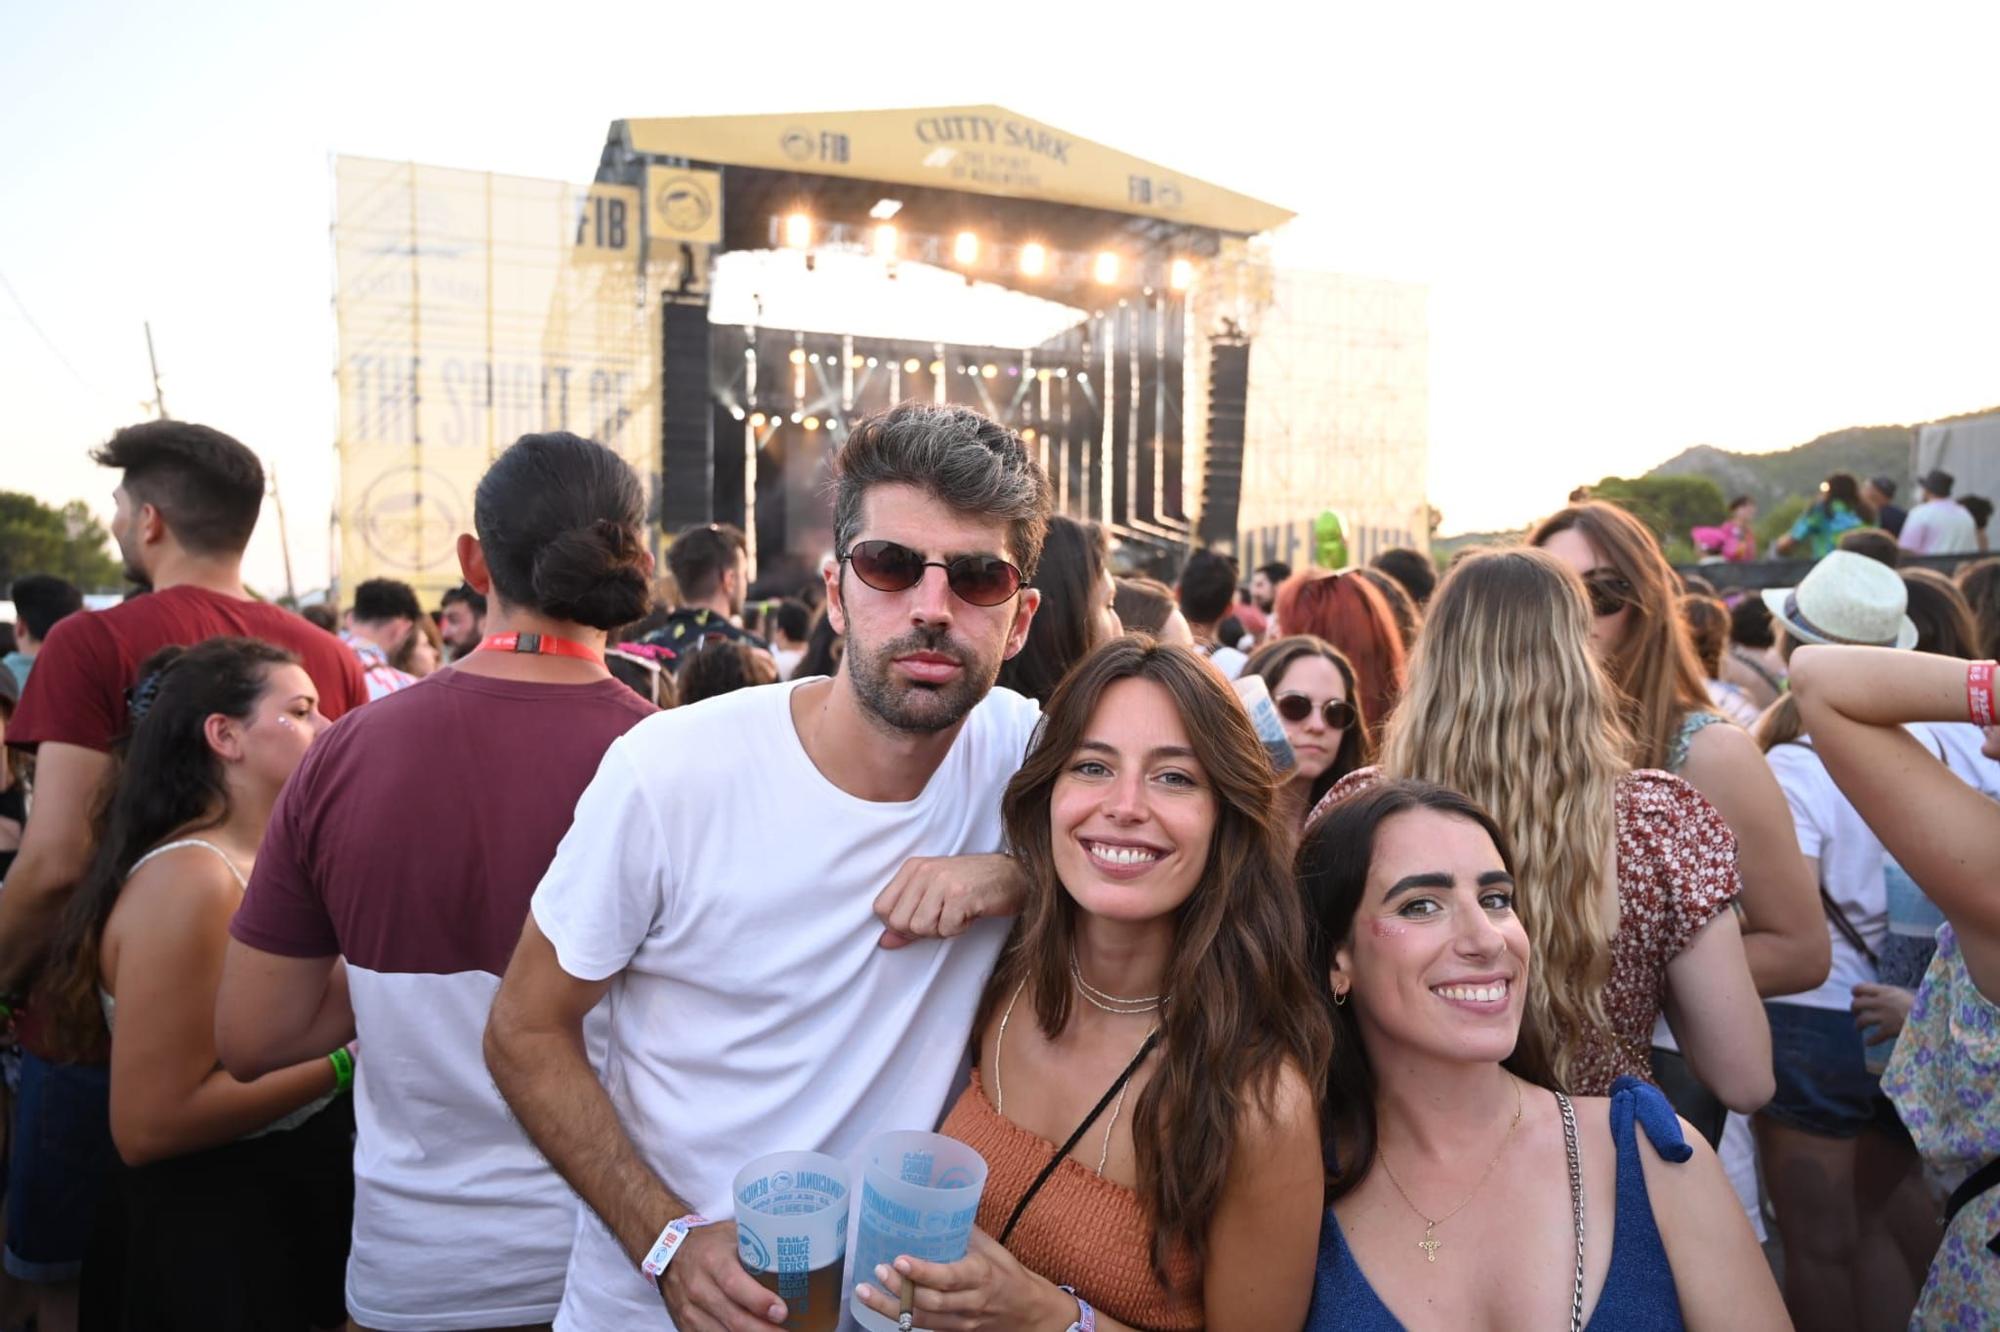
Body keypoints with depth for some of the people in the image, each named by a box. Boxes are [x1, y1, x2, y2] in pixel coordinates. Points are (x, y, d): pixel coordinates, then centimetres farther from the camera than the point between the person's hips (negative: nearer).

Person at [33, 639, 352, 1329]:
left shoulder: (267, 860, 4)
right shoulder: (188, 879, -24)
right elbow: (150, 1124, -26)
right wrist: (347, 1059, -25)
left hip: (287, 1203, 9)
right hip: (213, 1235, -8)